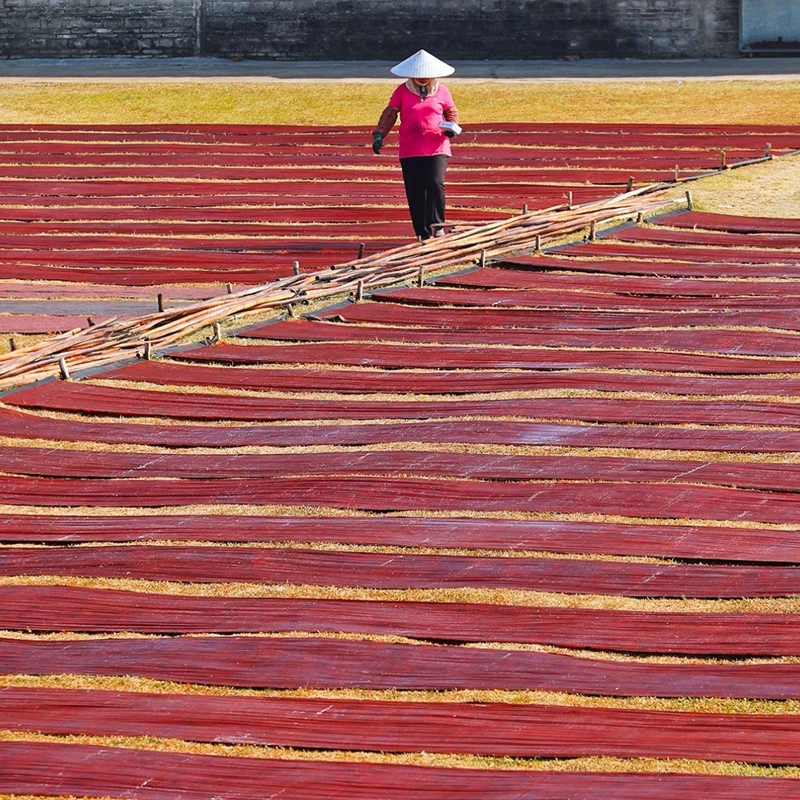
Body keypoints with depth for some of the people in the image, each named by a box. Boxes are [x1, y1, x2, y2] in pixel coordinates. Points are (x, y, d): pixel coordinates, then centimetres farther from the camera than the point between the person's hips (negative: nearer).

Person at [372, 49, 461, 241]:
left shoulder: (441, 91, 6)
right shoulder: (402, 92, 5)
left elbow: (452, 112, 15)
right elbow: (390, 114, 6)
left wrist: (451, 126, -6)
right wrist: (379, 134, -7)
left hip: (437, 148, -1)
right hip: (410, 151, 1)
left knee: (435, 184, -21)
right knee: (415, 193, 1)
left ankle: (437, 225, -12)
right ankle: (423, 233, 9)